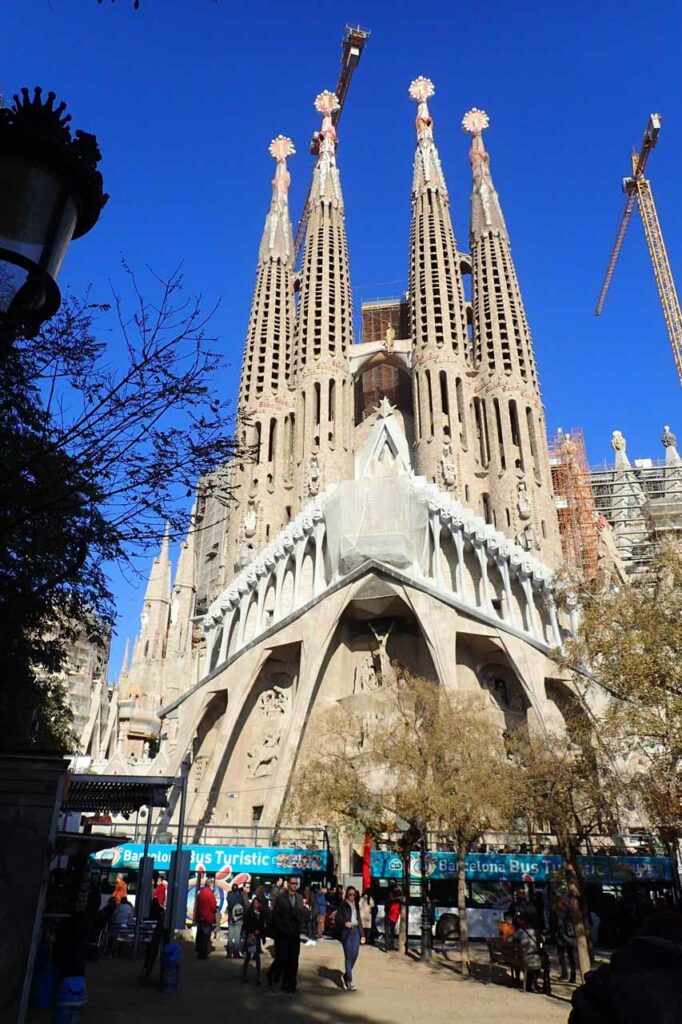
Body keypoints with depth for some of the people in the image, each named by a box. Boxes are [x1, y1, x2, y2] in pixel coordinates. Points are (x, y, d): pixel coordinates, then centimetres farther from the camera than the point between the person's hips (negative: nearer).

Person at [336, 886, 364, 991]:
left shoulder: (356, 905, 15)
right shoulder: (343, 904, -1)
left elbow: (359, 920, 18)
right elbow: (337, 918, -6)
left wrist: (362, 935, 14)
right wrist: (345, 923, -25)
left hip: (355, 931, 5)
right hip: (346, 932, -5)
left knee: (355, 955, 3)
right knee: (348, 956, -6)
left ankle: (345, 975, 23)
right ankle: (349, 981, 1)